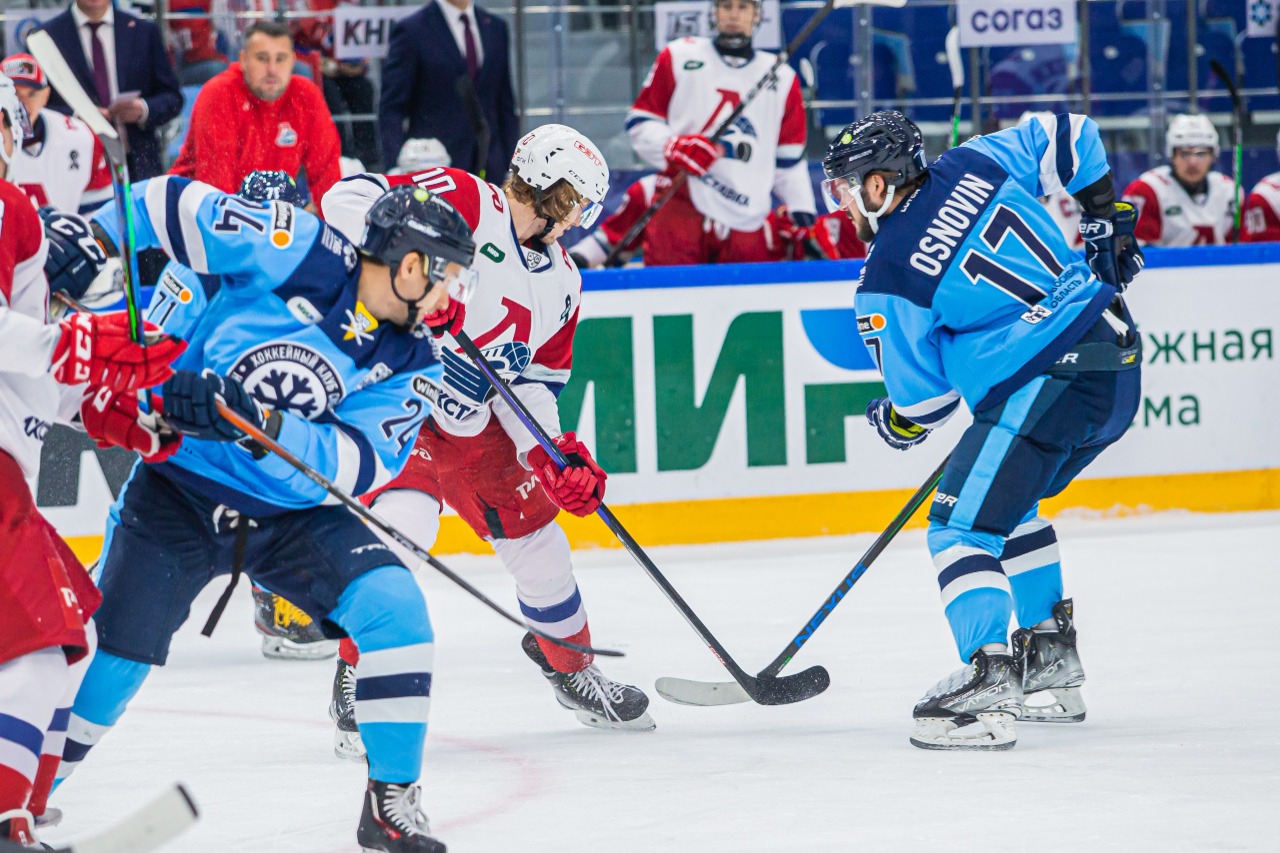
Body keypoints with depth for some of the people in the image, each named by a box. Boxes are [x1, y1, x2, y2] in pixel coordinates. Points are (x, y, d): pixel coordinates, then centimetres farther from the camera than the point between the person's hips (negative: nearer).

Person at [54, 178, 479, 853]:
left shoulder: (409, 361, -4)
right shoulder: (300, 252, -14)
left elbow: (359, 465, -18)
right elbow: (175, 204, -8)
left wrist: (265, 426, -32)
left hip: (293, 512, 3)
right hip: (181, 486, -3)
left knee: (395, 609, -17)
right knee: (112, 654, -7)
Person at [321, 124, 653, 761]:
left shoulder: (560, 282, 6)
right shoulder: (463, 202, -17)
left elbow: (531, 383, 8)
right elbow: (346, 202, -25)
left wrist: (554, 452, -9)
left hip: (471, 421, 7)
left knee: (536, 537, 10)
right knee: (405, 519, -27)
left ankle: (572, 668, 35)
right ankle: (357, 681, -14)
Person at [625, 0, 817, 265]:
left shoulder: (782, 79, 15)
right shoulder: (679, 57, 8)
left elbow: (789, 161, 16)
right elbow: (640, 121, 7)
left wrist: (804, 216, 6)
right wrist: (673, 147, -13)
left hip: (747, 221, 3)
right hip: (682, 208, -2)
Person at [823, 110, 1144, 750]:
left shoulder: (886, 284, -7)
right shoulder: (973, 167, 9)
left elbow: (924, 396, 1)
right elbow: (1067, 135, 17)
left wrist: (896, 422, 23)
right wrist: (1107, 217, 26)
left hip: (1049, 380, -9)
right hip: (1117, 366, 9)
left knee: (962, 524, -8)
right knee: (1009, 501, 27)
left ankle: (988, 685, -24)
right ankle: (1052, 666, 30)